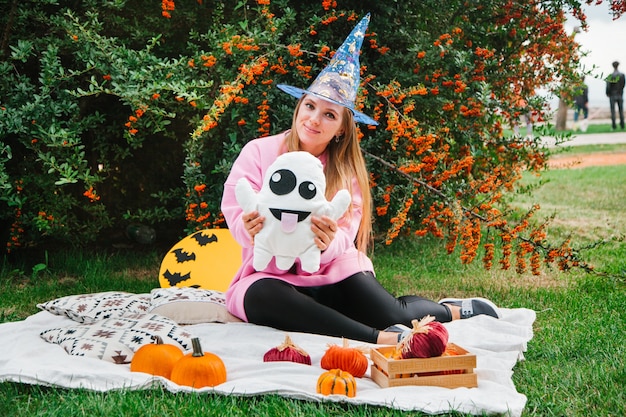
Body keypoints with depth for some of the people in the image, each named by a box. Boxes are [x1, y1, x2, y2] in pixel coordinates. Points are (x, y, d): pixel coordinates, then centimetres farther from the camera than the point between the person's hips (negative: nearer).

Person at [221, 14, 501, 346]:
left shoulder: (346, 171, 5)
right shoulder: (258, 152, -1)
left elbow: (345, 236, -7)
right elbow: (235, 206, -8)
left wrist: (328, 242, -32)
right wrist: (251, 229, -32)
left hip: (330, 273, 1)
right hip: (270, 274, -1)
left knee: (390, 314, -24)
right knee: (263, 296, -37)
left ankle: (451, 310, 8)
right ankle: (379, 338, -35)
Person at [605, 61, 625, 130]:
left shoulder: (610, 76, -13)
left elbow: (608, 86, -11)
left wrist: (607, 93, 5)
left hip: (612, 95, -3)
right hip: (620, 95, 3)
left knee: (613, 111, 1)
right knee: (621, 110, 10)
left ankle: (614, 126, -1)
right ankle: (622, 125, 10)